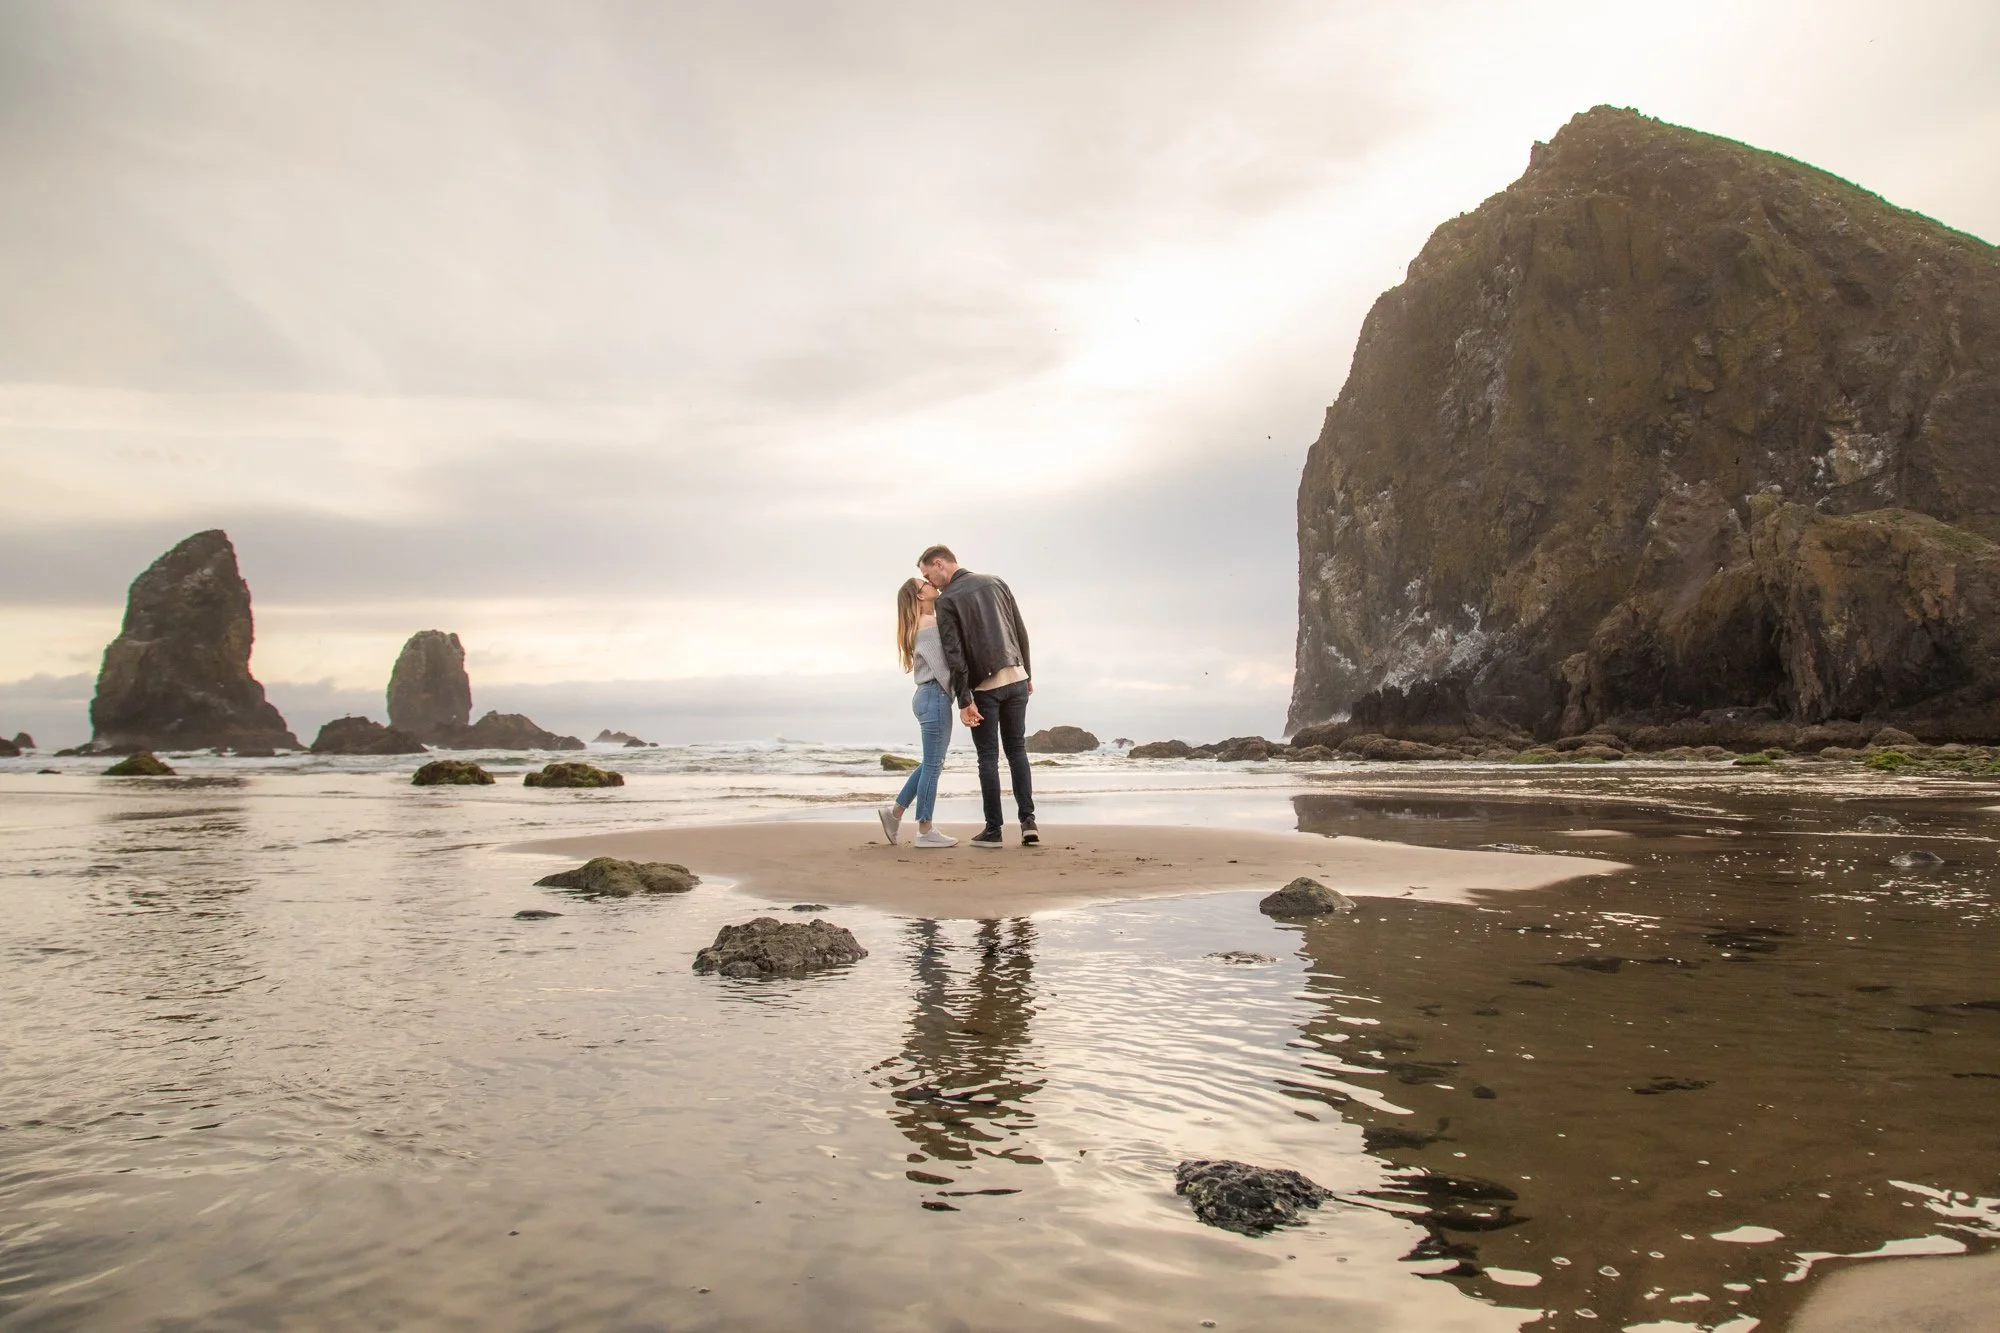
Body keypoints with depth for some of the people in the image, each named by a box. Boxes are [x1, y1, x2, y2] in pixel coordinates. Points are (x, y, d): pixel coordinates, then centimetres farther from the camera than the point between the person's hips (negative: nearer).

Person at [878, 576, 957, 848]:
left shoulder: (925, 624, 19)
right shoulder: (929, 625, -11)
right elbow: (942, 669, -16)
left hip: (930, 697, 10)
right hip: (936, 696, -10)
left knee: (931, 763, 17)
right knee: (933, 764, -4)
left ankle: (895, 812, 21)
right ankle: (925, 831, 1)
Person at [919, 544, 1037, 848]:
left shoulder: (947, 600, -6)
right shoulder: (995, 583, 10)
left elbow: (955, 654, -13)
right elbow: (1021, 632, 11)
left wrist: (964, 700, -13)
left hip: (984, 685, -5)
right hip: (1016, 678, 5)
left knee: (988, 757, 5)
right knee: (1017, 749, 13)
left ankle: (993, 829, 7)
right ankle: (1028, 821, 3)